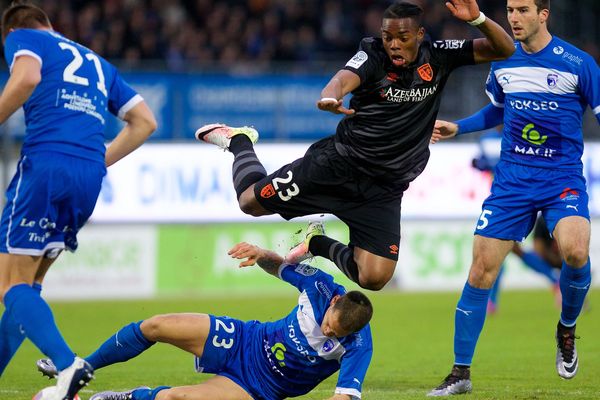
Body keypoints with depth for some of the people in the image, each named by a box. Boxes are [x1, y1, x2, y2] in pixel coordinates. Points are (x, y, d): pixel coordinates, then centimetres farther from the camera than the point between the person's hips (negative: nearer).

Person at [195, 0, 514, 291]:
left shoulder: (438, 56, -2)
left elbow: (503, 50, -2)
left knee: (374, 278, -12)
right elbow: (344, 79, -33)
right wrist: (331, 97, -59)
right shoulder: (373, 55, -12)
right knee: (251, 201, 3)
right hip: (339, 164, -2)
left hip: (384, 191, 2)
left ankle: (317, 244, 20)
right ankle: (239, 142, 38)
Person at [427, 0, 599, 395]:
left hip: (563, 177, -4)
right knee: (481, 271, -3)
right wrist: (457, 128, 16)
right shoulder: (502, 61, 6)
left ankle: (567, 329, 2)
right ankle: (461, 373, 9)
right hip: (512, 180, 4)